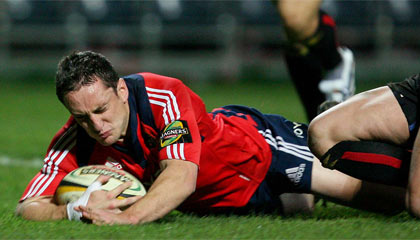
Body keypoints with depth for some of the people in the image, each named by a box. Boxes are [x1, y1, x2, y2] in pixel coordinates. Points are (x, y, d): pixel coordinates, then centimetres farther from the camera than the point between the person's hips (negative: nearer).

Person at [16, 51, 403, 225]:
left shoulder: (164, 97, -36)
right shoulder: (74, 143, -24)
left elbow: (182, 176, -47)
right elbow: (29, 207, -25)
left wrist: (127, 216, -64)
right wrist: (74, 211, -47)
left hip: (249, 145, -4)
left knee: (351, 187, -10)